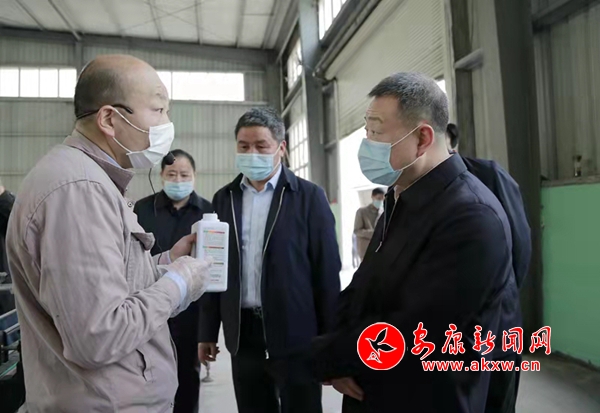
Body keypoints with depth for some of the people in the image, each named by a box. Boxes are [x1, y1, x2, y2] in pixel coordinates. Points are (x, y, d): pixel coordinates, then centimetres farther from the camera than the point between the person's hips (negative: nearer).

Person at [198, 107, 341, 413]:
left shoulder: (309, 197, -5)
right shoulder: (224, 198, 6)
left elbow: (327, 270, -6)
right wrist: (208, 331, 7)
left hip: (295, 333, -3)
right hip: (243, 334, 4)